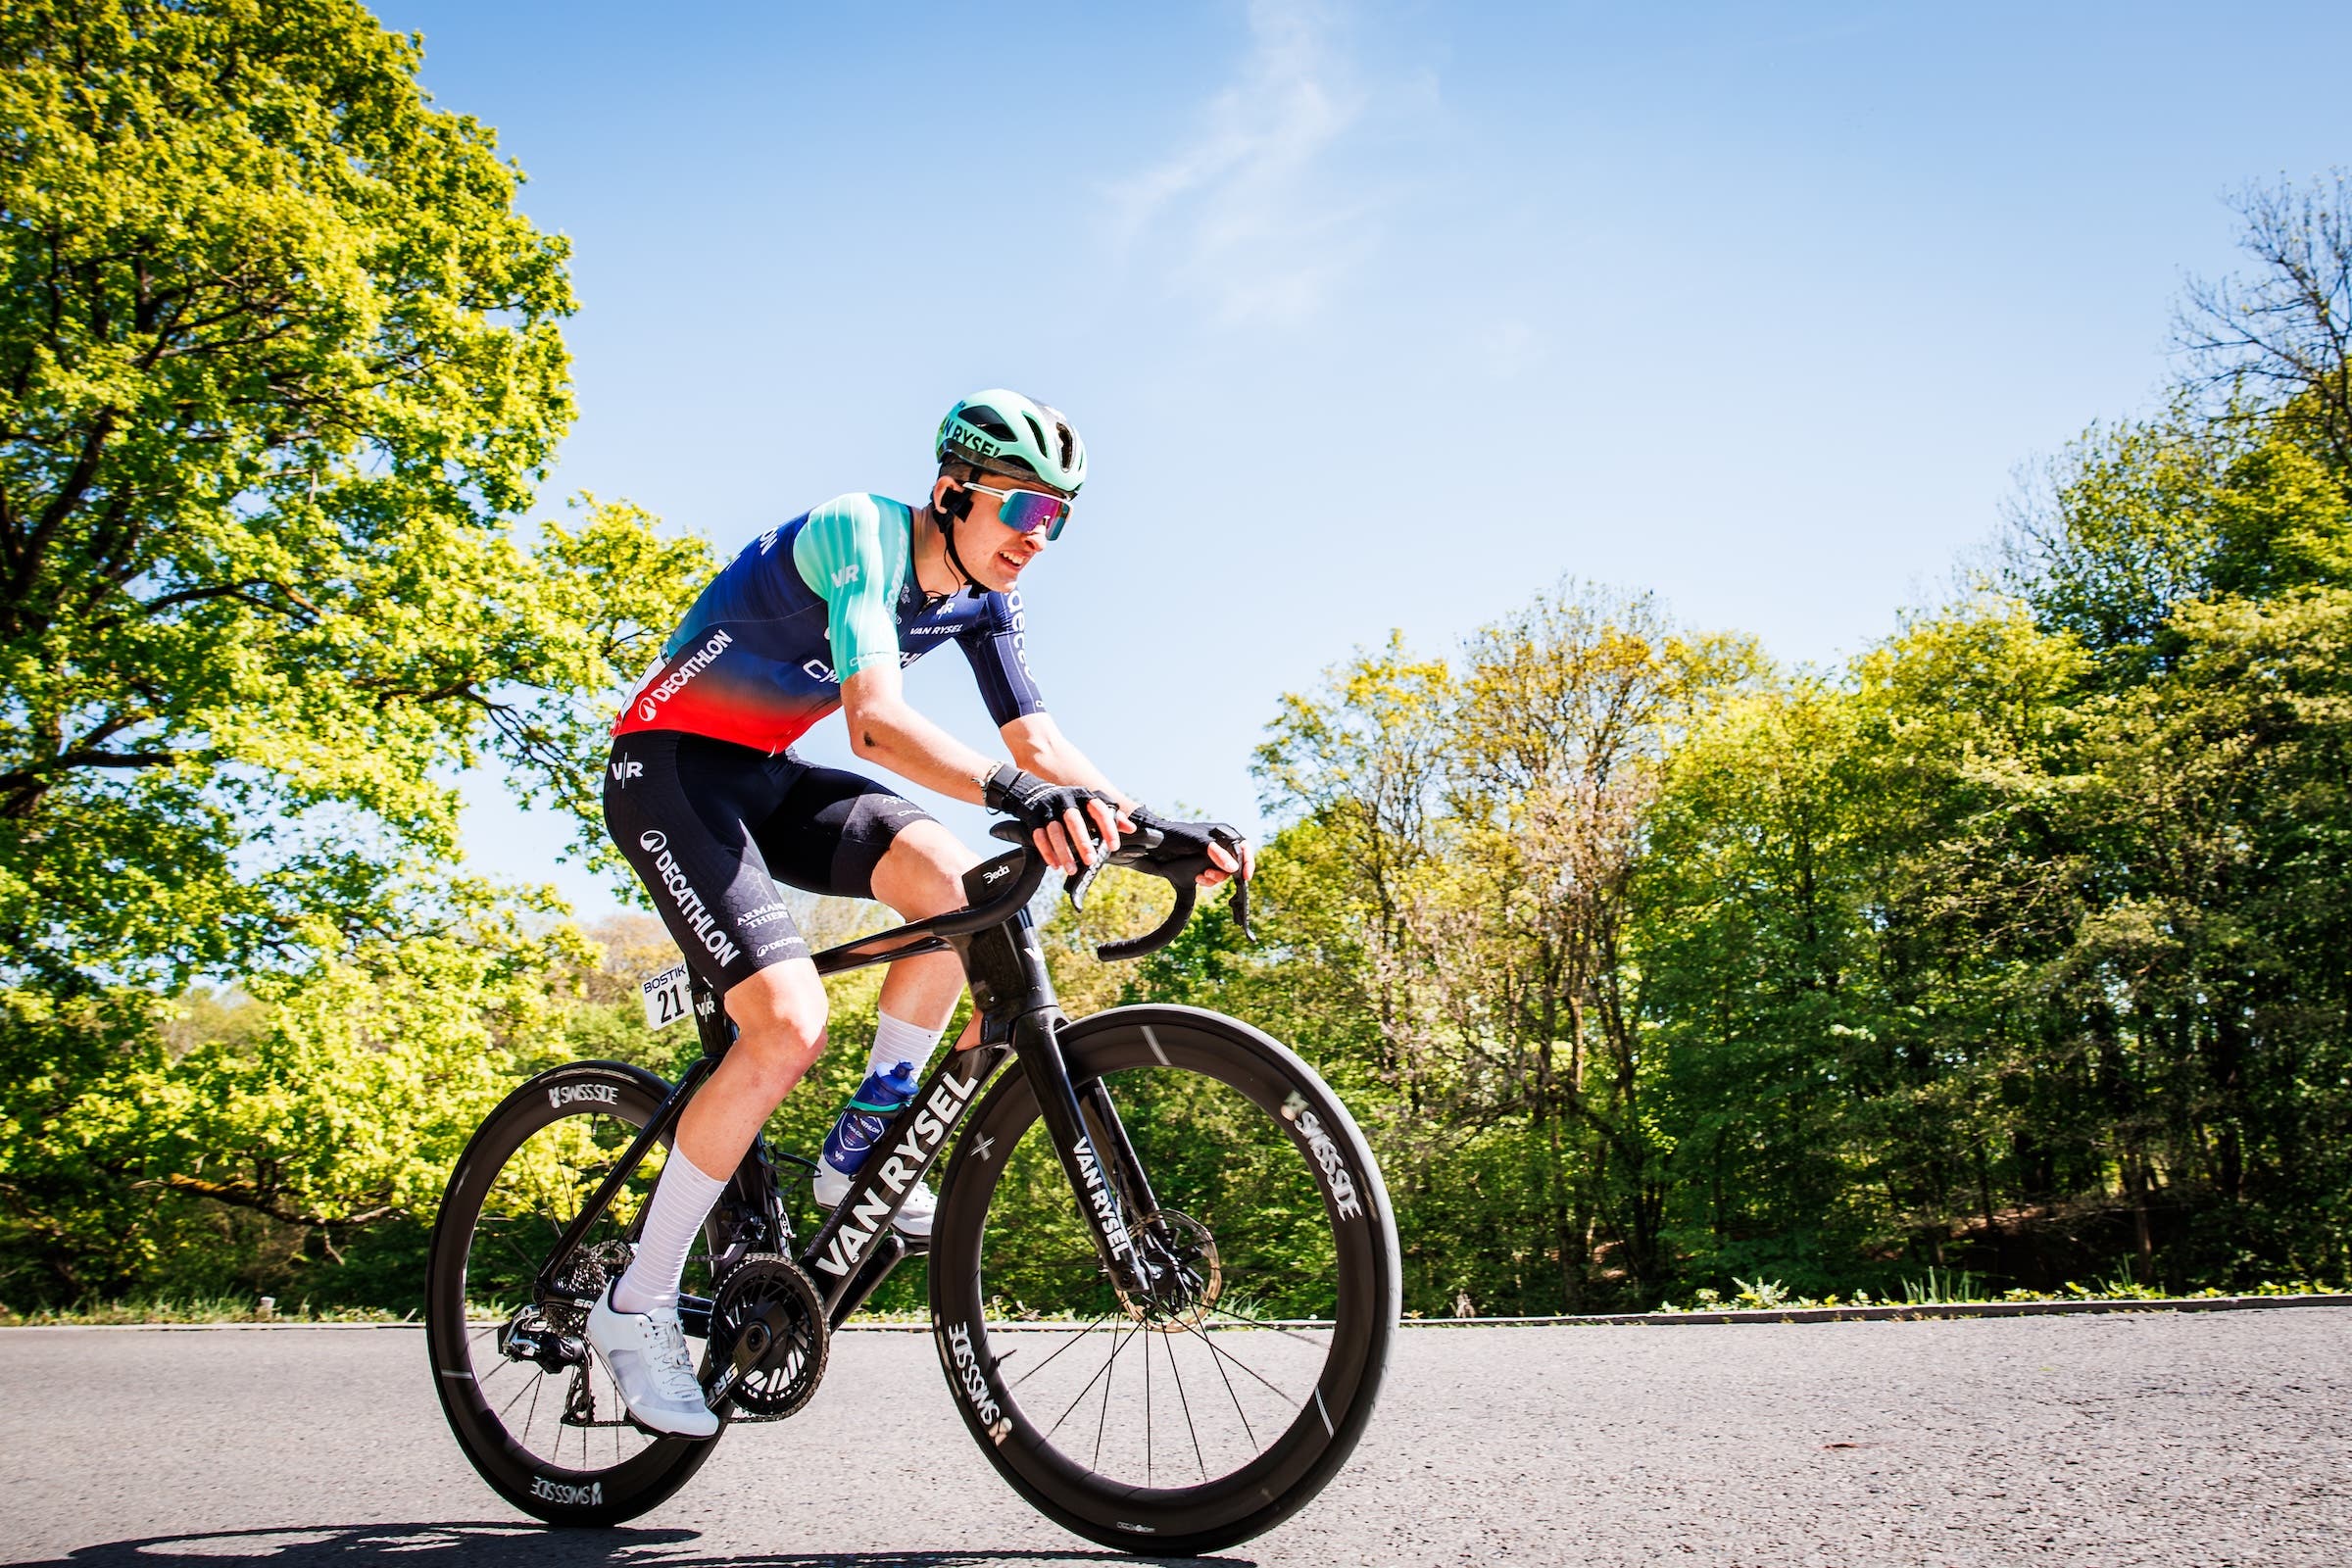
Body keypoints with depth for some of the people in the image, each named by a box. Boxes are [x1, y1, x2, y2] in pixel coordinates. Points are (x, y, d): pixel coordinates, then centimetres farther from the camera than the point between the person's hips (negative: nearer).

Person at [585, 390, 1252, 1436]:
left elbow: (1038, 743, -2)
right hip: (667, 769, -7)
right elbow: (877, 721, -39)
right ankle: (635, 1307, -6)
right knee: (790, 1024, -22)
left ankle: (861, 1151, -3)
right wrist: (1020, 795, -55)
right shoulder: (857, 533, -24)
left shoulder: (981, 599, 1)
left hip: (763, 776, 7)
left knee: (955, 879, -19)